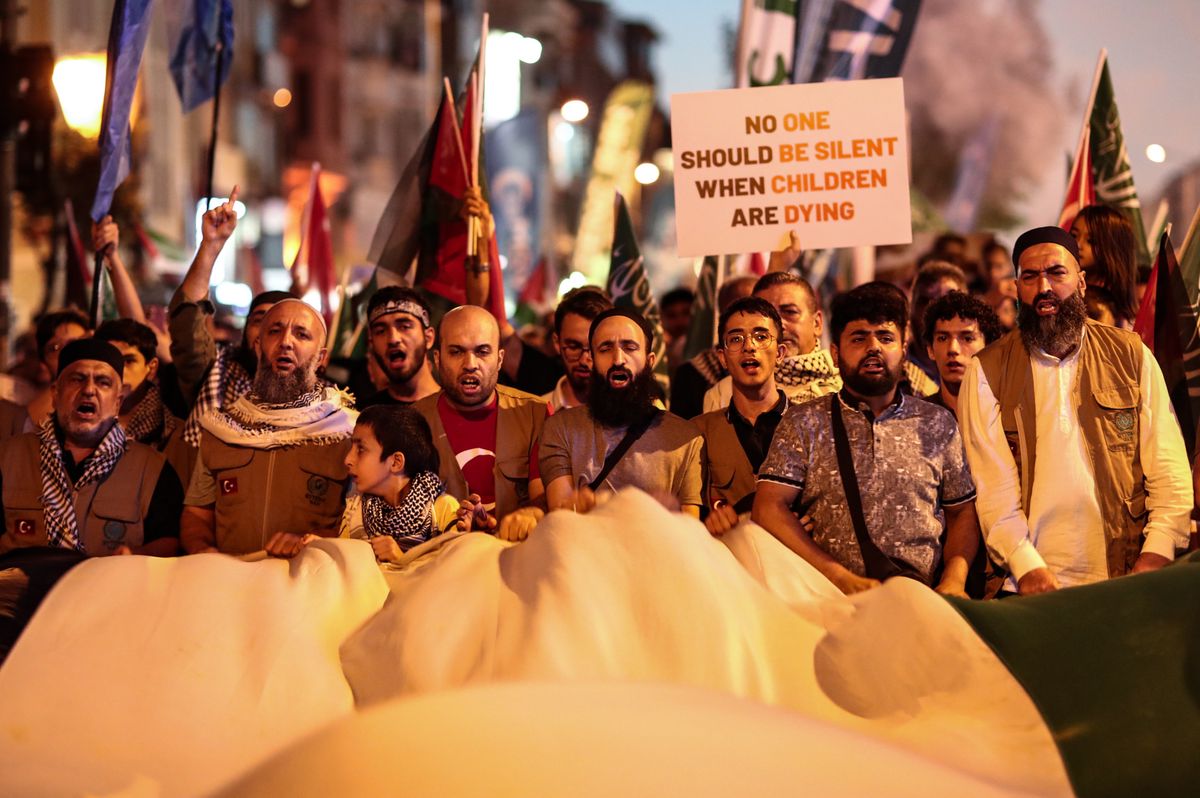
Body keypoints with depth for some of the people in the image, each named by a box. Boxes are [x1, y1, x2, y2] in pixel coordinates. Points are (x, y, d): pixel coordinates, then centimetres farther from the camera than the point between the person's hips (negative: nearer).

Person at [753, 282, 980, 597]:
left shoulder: (938, 424, 17)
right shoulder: (804, 423, 9)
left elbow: (962, 513, 18)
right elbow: (769, 508, 0)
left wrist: (954, 582, -3)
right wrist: (843, 579, -11)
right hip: (834, 599, -2)